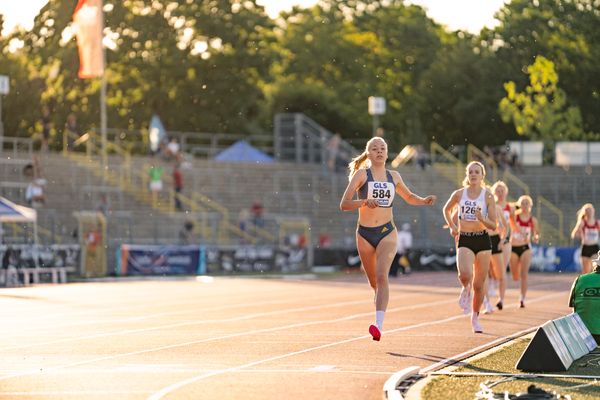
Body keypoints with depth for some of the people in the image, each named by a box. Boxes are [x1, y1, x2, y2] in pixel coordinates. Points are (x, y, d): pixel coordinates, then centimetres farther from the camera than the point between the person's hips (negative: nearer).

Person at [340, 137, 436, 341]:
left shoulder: (393, 176, 7)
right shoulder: (361, 174, -3)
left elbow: (409, 197, 26)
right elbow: (343, 204, -10)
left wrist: (424, 201, 6)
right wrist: (364, 202, -27)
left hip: (387, 232, 0)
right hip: (365, 234, 0)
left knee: (382, 276, -21)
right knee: (374, 283, 11)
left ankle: (379, 325, -31)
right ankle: (380, 317, 40)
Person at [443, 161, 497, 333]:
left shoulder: (488, 196, -2)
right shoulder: (459, 194, 3)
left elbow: (493, 225, -3)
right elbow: (447, 210, 23)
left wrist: (482, 219, -22)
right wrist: (452, 226, 9)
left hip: (482, 240, 0)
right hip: (464, 240, 0)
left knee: (479, 285, 4)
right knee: (465, 274, -28)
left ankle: (475, 318, 23)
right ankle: (466, 290, 8)